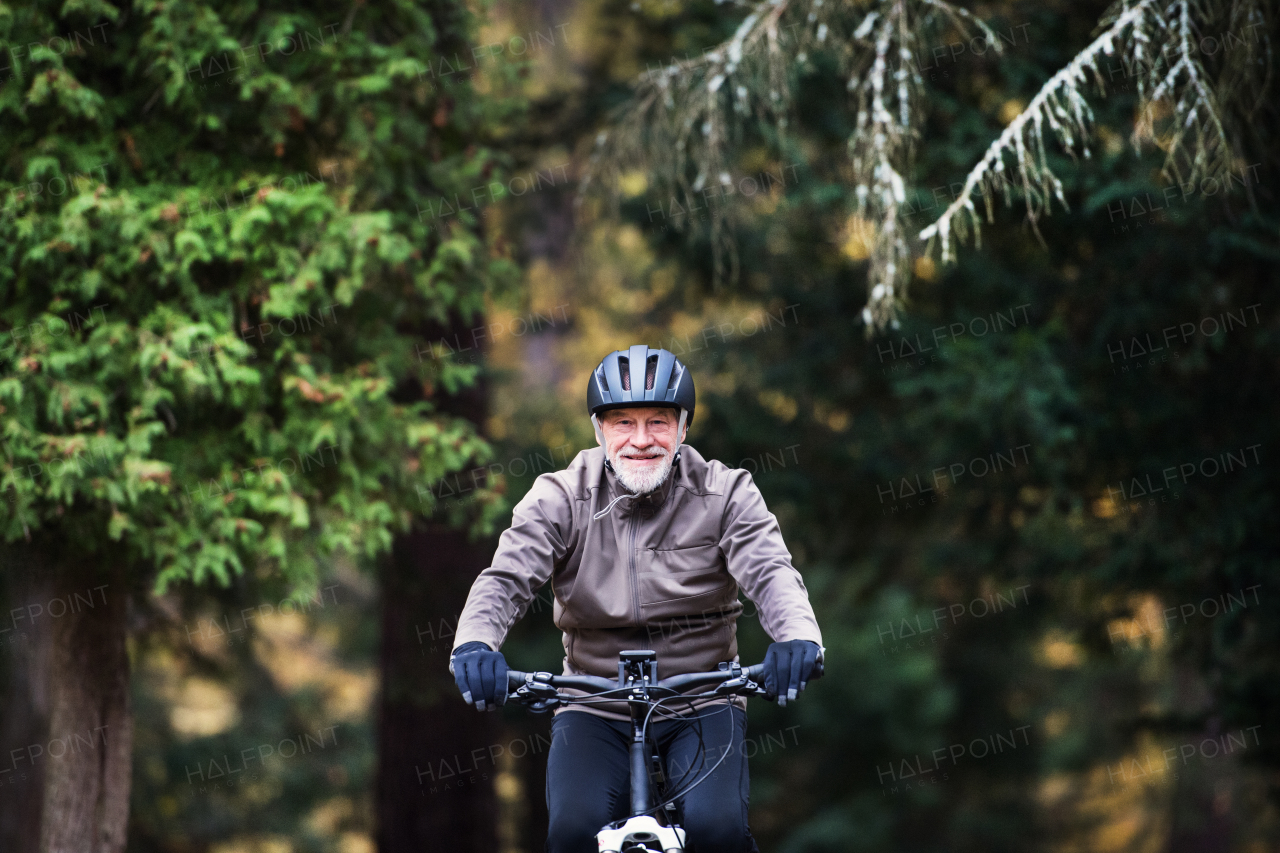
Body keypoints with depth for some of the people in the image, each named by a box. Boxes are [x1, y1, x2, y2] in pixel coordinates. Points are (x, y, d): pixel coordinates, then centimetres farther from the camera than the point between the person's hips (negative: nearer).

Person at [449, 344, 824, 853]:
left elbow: (771, 572, -15)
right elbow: (506, 579, -14)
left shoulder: (724, 493, -2)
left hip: (700, 705, 0)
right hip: (596, 710, 0)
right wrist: (474, 644, -37)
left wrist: (798, 637, -39)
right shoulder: (559, 500, -2)